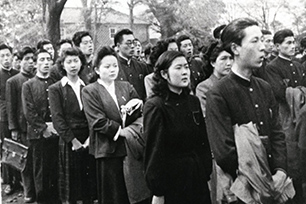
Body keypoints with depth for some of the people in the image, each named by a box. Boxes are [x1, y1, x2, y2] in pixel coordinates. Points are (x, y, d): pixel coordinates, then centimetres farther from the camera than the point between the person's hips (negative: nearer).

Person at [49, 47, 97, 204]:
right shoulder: (55, 89, 2)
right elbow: (57, 119, -6)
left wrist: (90, 138, -9)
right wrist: (73, 141, -12)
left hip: (88, 142, 3)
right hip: (69, 143, -3)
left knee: (89, 183, 6)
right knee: (70, 183, 3)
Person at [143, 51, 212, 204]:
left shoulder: (193, 102, 6)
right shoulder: (154, 106, -13)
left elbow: (203, 142, 10)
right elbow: (153, 151, -14)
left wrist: (207, 173, 3)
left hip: (199, 179, 6)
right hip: (172, 183, -5)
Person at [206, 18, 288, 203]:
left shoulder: (265, 88, 6)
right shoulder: (218, 95, -16)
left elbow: (277, 133, 4)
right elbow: (224, 153, -20)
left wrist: (280, 171, -11)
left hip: (273, 181, 6)